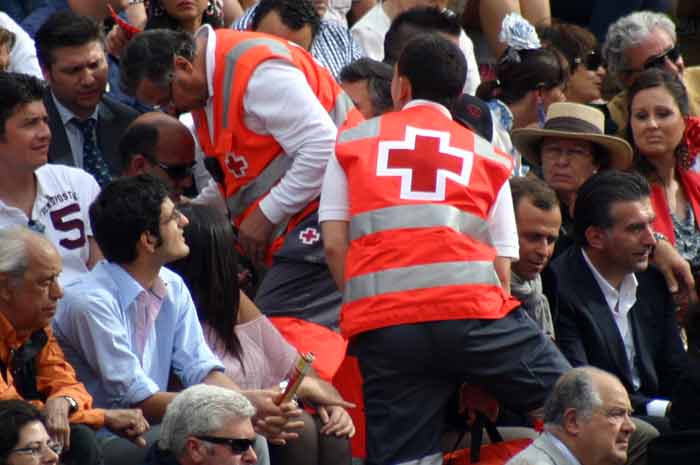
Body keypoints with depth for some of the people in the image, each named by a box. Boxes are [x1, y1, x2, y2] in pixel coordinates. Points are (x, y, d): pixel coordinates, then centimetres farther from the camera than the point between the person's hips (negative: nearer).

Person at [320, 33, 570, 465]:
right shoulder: (489, 157, 19)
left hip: (383, 330, 1)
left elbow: (335, 243, 9)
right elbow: (502, 266, 12)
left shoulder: (352, 143, 19)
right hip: (472, 311, -1)